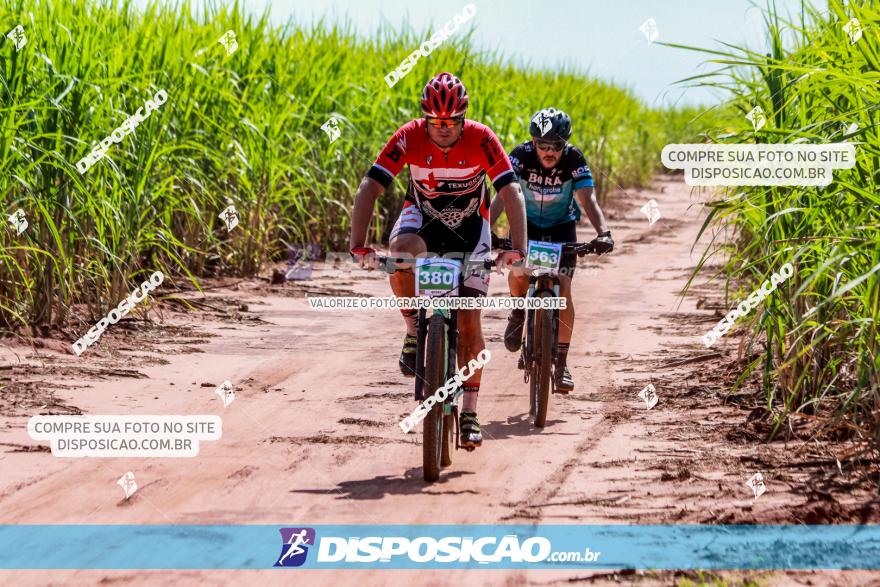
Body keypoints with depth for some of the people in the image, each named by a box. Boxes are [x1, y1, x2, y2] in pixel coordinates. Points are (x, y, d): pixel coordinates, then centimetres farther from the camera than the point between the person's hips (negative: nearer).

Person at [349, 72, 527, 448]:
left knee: (469, 321, -8)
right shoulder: (409, 137, -25)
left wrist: (517, 248, -44)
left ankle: (469, 412, 4)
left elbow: (511, 193, -30)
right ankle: (414, 331, -13)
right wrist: (358, 246, -42)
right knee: (401, 250, -37)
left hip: (469, 225, 0)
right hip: (423, 215, 0)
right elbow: (368, 189, -29)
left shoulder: (481, 139, -26)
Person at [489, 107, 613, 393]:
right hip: (527, 223, 0)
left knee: (563, 288, -14)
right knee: (518, 274, -25)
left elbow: (588, 199, -34)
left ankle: (561, 363, -2)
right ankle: (518, 311, 12)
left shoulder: (574, 159, -25)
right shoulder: (521, 155, -26)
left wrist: (603, 232, -51)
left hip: (562, 226, 0)